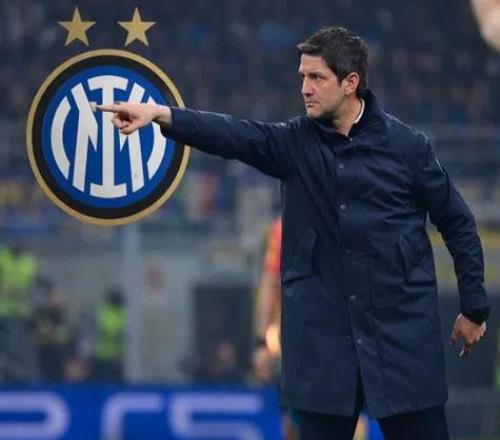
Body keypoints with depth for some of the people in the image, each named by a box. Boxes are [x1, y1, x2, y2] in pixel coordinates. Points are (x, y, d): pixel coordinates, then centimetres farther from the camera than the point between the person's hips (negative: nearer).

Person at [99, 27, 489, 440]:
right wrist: (160, 113, -27)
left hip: (403, 329, -2)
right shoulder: (295, 143, 3)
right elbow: (233, 134, -12)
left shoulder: (407, 145, -2)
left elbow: (458, 223, 5)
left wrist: (474, 307, 7)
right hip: (323, 332, 2)